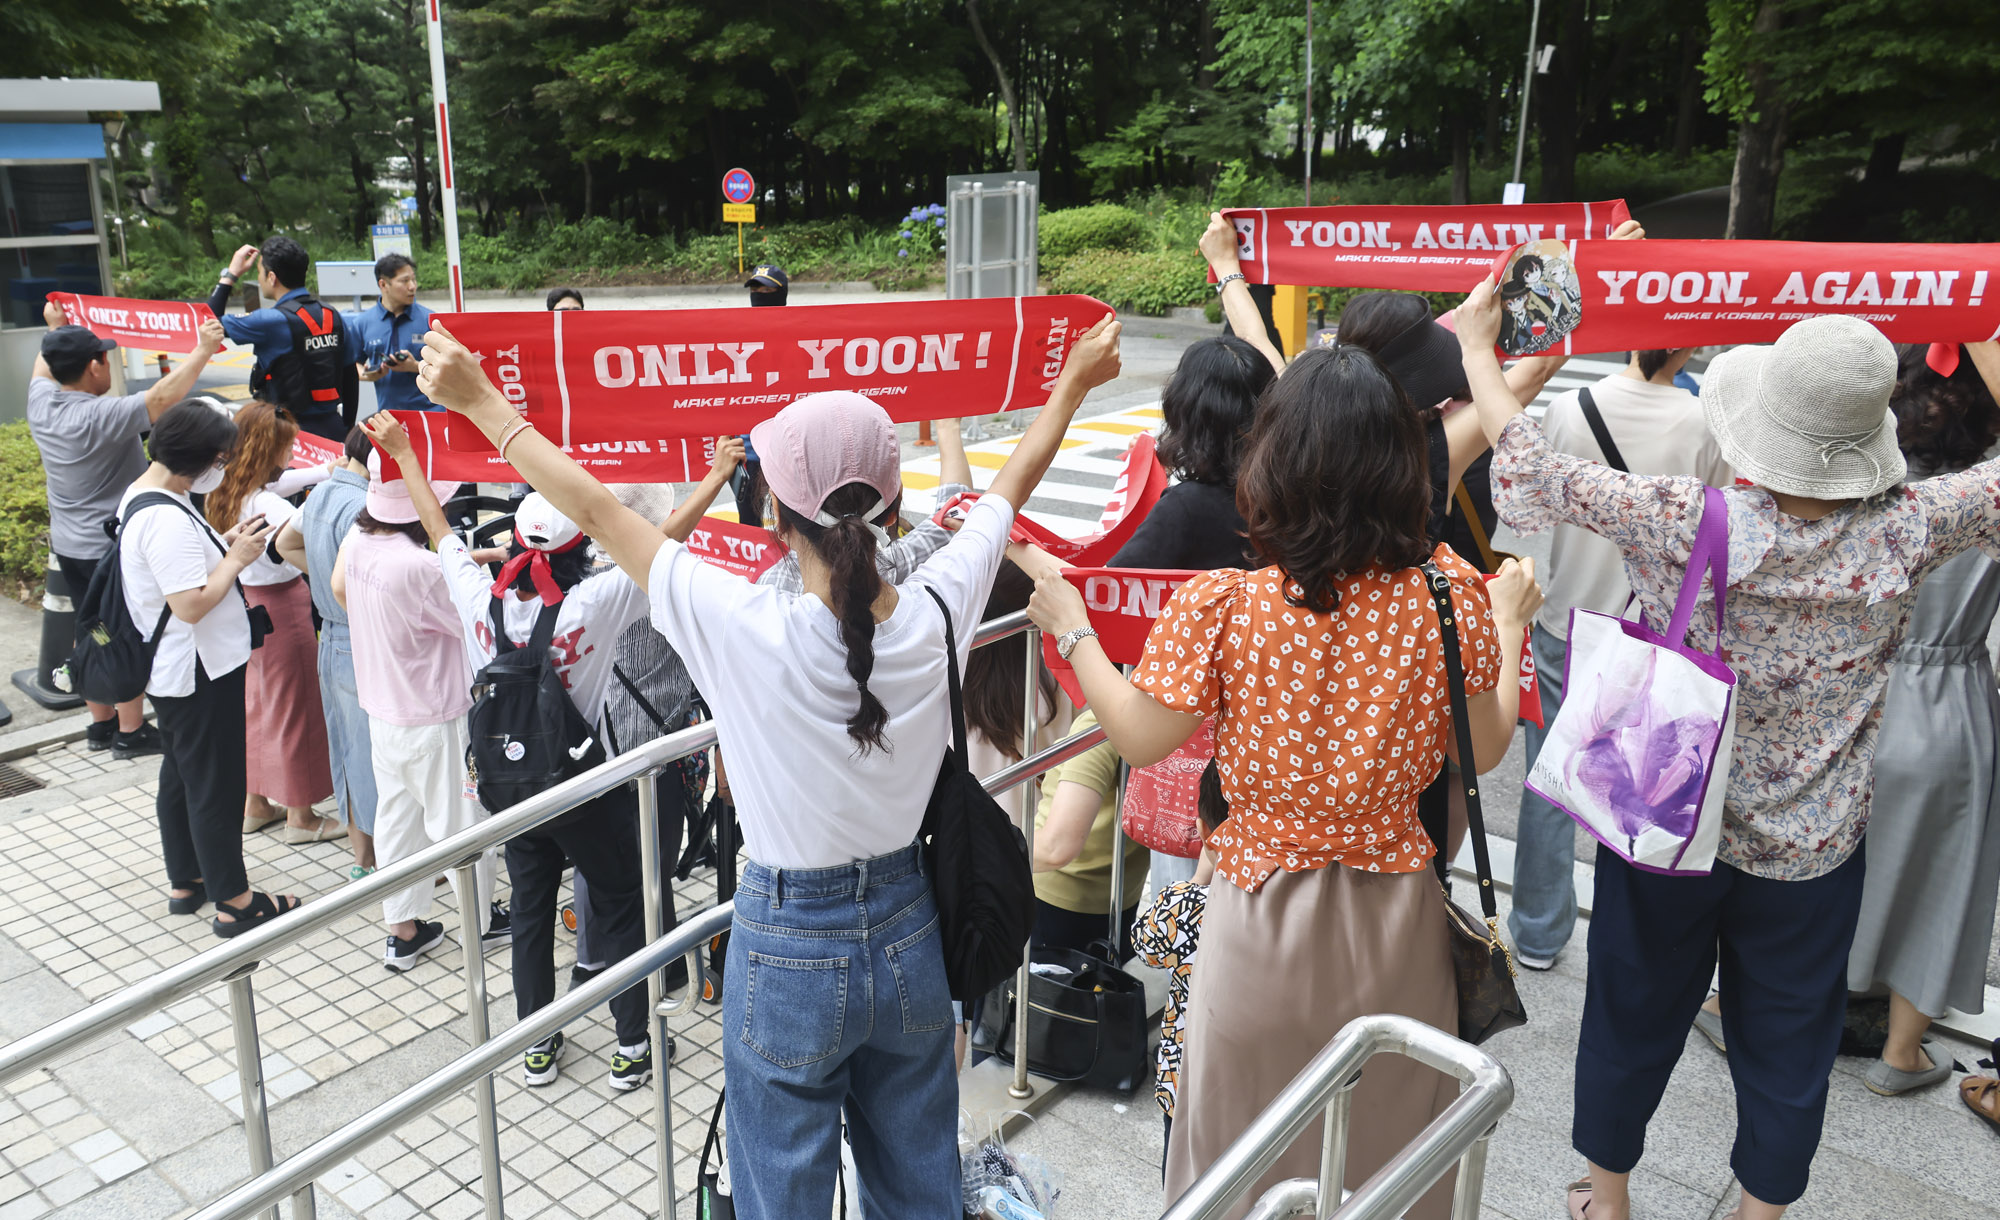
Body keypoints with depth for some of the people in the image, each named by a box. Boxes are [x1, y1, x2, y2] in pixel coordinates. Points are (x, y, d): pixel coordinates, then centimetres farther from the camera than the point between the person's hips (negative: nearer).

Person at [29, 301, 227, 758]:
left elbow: (44, 367, 21)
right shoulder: (101, 416, -26)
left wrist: (55, 330, 37)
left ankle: (101, 723, 29)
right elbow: (161, 398, -36)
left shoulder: (40, 403, -1)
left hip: (67, 544, 9)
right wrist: (203, 351, -31)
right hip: (115, 545, -8)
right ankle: (130, 733, 9)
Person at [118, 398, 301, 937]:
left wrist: (224, 545, 3)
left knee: (180, 775, 21)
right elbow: (191, 604, -28)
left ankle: (185, 882, 35)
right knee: (216, 786, 0)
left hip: (170, 671, 11)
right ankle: (234, 902, 11)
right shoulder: (167, 518, -27)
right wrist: (237, 557, -18)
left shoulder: (142, 495, 6)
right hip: (200, 671, -11)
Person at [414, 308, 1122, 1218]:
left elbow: (595, 510, -16)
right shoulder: (935, 615, -16)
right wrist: (1074, 382, 18)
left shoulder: (751, 630, -26)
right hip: (908, 935, 4)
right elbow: (1010, 486, 1)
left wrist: (480, 401, -4)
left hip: (788, 949, -3)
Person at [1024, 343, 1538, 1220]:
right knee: (1388, 1139, 26)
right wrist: (1509, 624, 13)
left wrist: (1070, 629, 2)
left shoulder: (1220, 605, -21)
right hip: (1397, 916, 2)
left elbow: (1140, 739, -11)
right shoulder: (1451, 595, -13)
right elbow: (1483, 750, -2)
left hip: (1265, 913, -2)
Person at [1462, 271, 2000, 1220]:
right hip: (1809, 858, 1)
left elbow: (1538, 473, -17)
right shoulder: (1905, 536, -19)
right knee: (1786, 1053, 22)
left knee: (1633, 1024, 20)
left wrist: (1476, 346, -5)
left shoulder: (1682, 525, -25)